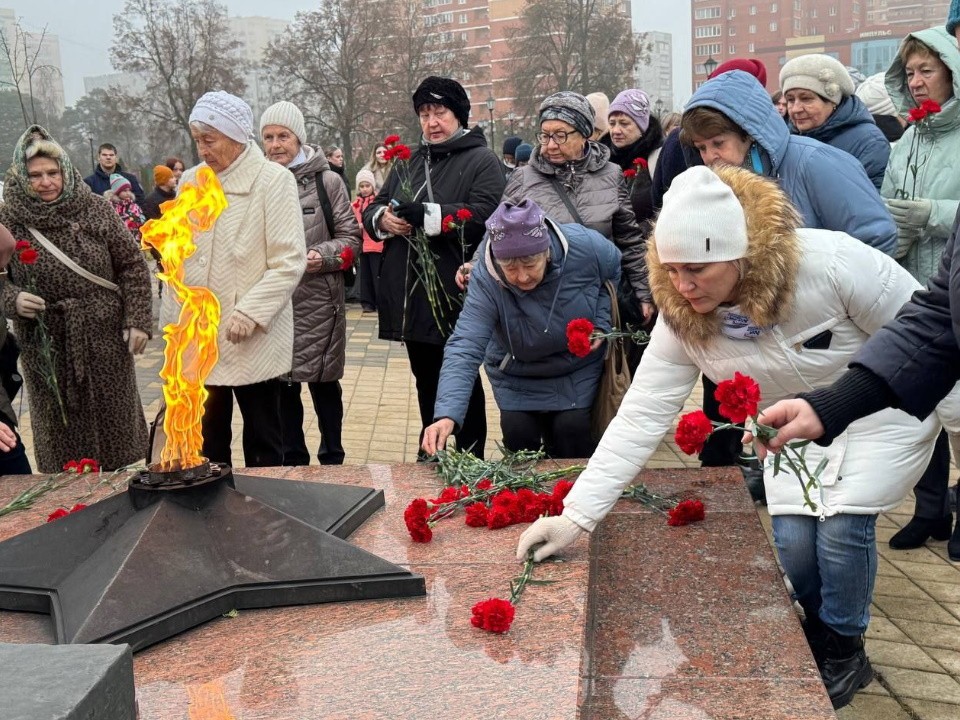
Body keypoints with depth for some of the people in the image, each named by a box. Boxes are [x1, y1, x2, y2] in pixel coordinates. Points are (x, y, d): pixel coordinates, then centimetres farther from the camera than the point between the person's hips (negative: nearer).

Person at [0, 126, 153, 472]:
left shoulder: (95, 208, -4)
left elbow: (133, 265, -1)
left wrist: (137, 320, -6)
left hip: (105, 338, 1)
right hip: (46, 346, 0)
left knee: (114, 420, 13)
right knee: (62, 430, 9)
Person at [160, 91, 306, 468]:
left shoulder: (273, 180, -8)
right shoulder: (190, 181, 9)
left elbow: (289, 261, -12)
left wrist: (250, 313, -19)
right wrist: (172, 321, 13)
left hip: (252, 341, -5)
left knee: (263, 444, 7)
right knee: (206, 443, 12)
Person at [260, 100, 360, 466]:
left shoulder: (326, 181, -1)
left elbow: (350, 237, 0)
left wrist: (324, 256, -16)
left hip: (318, 301, -2)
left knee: (323, 382, 7)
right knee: (282, 383, 10)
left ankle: (332, 460, 22)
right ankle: (293, 460, 25)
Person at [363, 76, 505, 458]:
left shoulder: (482, 161, -4)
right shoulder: (407, 164, 17)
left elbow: (482, 216, -19)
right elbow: (372, 210, 13)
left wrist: (426, 214, -25)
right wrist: (382, 218, -10)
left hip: (456, 298, -6)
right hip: (412, 298, 7)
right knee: (426, 383, 19)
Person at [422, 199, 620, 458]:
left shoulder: (586, 246, -28)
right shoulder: (485, 281, -31)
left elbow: (614, 273, -3)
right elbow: (464, 348, -38)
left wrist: (601, 324, -16)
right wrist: (446, 415, -51)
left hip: (578, 370, 0)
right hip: (517, 376, 0)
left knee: (572, 428, -16)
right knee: (518, 433, -13)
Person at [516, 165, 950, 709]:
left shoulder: (829, 262, -32)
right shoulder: (681, 321, -21)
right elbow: (639, 420, -23)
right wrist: (576, 516, -29)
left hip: (883, 410, -3)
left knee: (841, 523, -17)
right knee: (792, 538, -10)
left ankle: (843, 654, 12)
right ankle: (811, 642, 23)